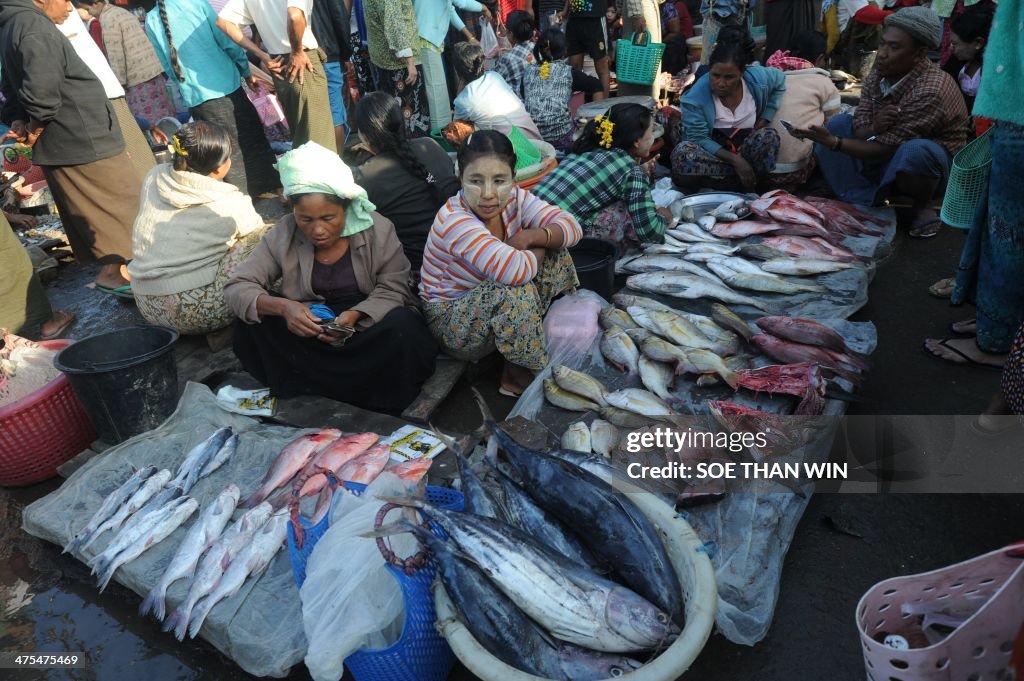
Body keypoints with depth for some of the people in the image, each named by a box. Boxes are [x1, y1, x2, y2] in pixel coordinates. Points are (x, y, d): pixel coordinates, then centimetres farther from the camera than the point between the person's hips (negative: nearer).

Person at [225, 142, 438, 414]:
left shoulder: (377, 229, -13)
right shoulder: (283, 234, -9)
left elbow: (393, 290, -12)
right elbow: (236, 288, -10)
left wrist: (355, 316, -32)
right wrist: (282, 307, -32)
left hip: (366, 325, -2)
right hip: (308, 328, 2)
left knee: (402, 328, -33)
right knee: (251, 324, -22)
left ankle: (312, 386, -18)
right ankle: (348, 387, -21)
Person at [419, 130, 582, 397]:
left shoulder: (514, 198, -9)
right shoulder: (454, 220, -32)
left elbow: (571, 226, -10)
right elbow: (514, 270, -45)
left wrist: (532, 236, -28)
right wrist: (538, 252, -23)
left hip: (495, 307, 7)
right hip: (450, 321, -7)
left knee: (556, 253, -2)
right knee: (516, 292, -36)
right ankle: (516, 378, -13)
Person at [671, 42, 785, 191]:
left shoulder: (757, 77, -9)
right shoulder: (696, 97, -21)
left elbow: (779, 81, 13)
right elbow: (699, 138, -21)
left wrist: (762, 122, 2)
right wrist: (734, 159, -32)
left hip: (747, 148, 2)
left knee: (769, 136, -30)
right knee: (682, 153, -35)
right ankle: (740, 180, -24)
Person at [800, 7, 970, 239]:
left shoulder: (930, 91, -29)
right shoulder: (878, 76, -8)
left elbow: (886, 149, -29)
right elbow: (859, 131, -7)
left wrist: (833, 142, -33)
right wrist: (873, 128, -31)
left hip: (931, 163, -7)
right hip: (889, 160, 7)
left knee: (914, 150, -40)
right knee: (838, 123, -6)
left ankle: (922, 207, -8)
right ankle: (865, 201, -7)